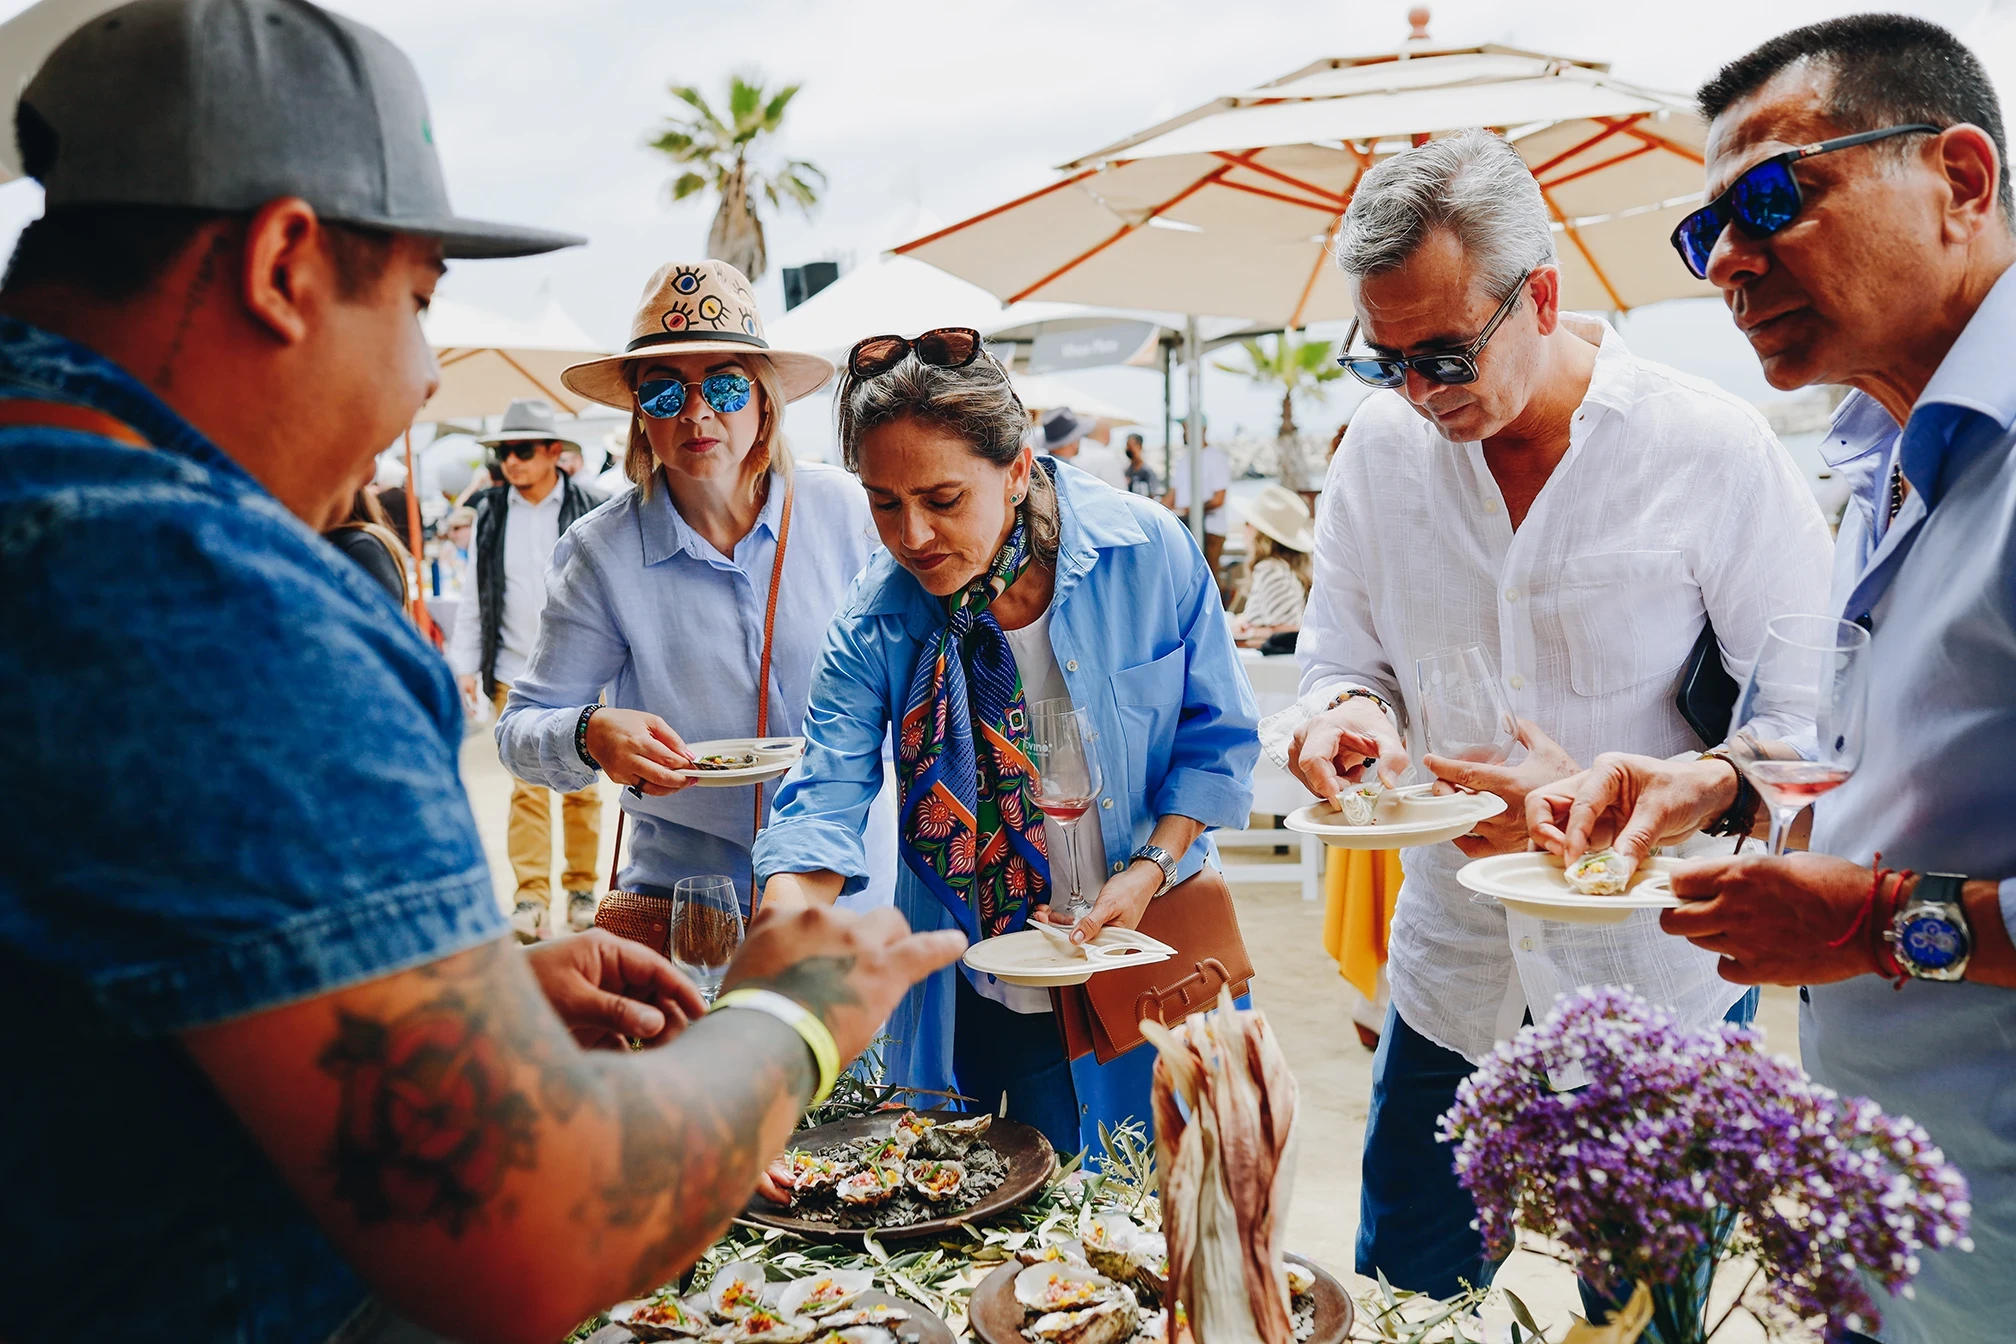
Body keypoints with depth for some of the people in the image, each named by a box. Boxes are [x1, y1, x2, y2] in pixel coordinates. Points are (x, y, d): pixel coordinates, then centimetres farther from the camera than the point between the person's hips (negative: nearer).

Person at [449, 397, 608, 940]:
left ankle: (582, 887, 18)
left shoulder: (588, 510, -2)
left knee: (581, 786, 6)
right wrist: (465, 665, 3)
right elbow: (475, 596, 8)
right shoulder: (488, 512, 5)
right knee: (526, 787, 0)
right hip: (515, 674, 1)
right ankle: (531, 894, 6)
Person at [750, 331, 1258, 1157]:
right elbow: (823, 802, -17)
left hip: (1135, 951, -1)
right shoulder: (877, 622, -10)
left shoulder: (1147, 552, -13)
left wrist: (1149, 872, -16)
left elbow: (1215, 740, -3)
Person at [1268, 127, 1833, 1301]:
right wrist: (1351, 709, -17)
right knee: (1399, 1301, 14)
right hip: (1454, 974, 3)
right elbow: (1341, 655, 7)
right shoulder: (1382, 446, -2)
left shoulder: (1711, 447, -14)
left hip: (1663, 983, -3)